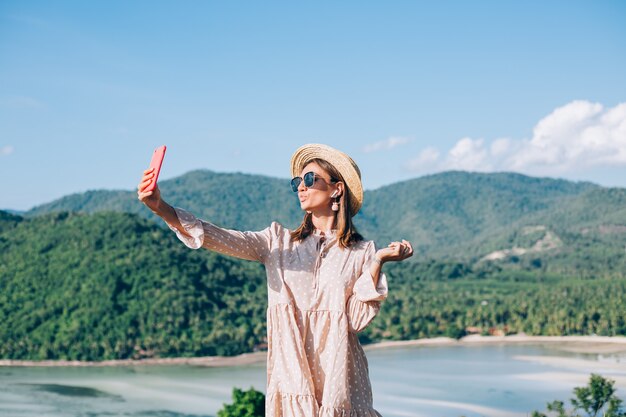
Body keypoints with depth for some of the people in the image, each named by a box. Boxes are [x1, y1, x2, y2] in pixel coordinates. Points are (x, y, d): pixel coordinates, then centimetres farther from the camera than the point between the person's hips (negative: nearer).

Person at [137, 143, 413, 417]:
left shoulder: (361, 252, 3)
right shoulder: (279, 242, 8)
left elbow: (357, 319, -6)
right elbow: (223, 240, -7)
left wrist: (378, 262, -12)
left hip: (339, 382, -1)